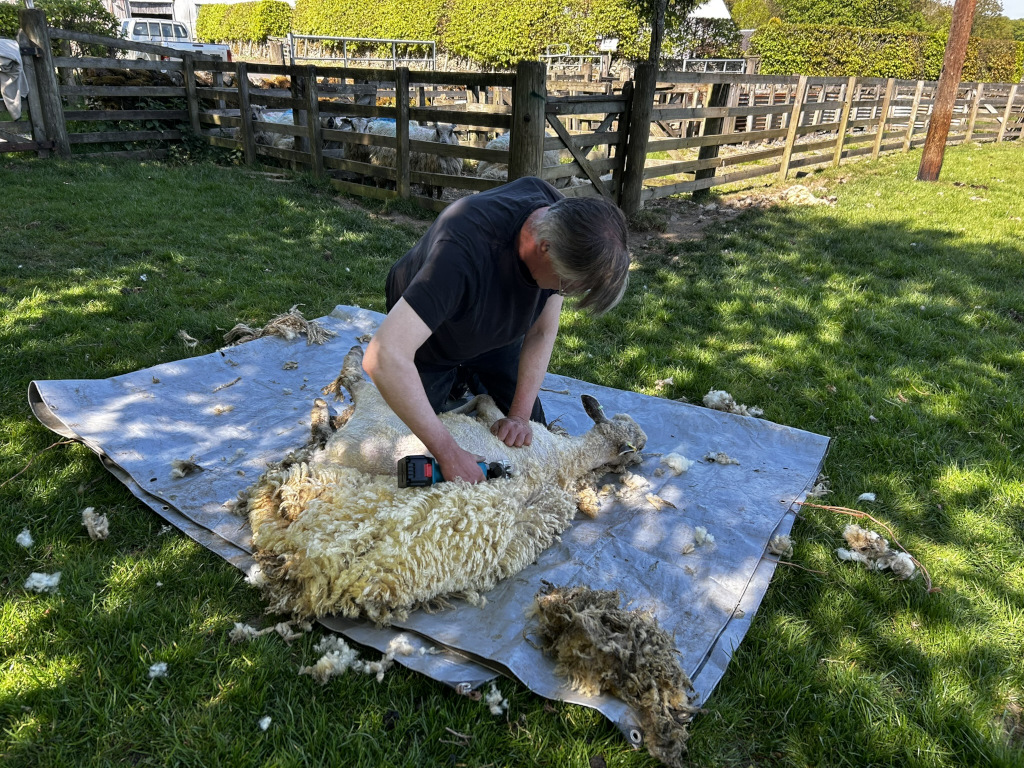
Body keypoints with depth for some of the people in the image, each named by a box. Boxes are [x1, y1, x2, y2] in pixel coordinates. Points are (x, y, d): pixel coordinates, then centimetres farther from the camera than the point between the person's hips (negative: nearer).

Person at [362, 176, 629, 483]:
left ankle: (470, 380, 30)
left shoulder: (564, 219, -27)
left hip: (496, 337, 4)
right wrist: (449, 454, -51)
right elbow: (385, 358, -54)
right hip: (430, 344, -4)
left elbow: (542, 332, -15)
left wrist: (520, 416, -20)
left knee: (533, 430, 8)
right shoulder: (466, 249, -48)